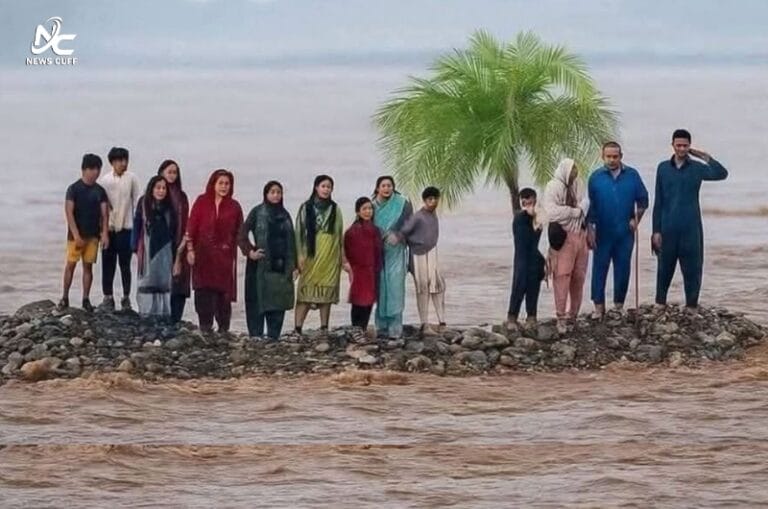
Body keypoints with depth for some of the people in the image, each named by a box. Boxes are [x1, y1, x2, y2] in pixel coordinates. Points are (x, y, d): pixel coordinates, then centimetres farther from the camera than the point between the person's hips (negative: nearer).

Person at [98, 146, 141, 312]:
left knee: (125, 264, 1)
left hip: (125, 228, -2)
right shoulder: (104, 180, 4)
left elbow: (138, 202, 2)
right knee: (108, 264, 3)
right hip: (108, 228, 2)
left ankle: (126, 298, 9)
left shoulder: (132, 179, 0)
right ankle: (108, 297, 9)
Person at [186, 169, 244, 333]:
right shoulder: (202, 202, 4)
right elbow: (191, 226, 2)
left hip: (224, 256, 1)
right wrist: (190, 249, -5)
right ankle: (205, 325, -4)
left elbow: (239, 233, 9)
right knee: (204, 291, -6)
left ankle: (223, 328, 5)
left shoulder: (234, 206, 8)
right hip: (203, 255, -1)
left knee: (223, 291, -2)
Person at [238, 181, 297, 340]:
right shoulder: (257, 212, 2)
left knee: (278, 303, 2)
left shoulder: (285, 215, 15)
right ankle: (256, 336, -3)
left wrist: (294, 266, 10)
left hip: (281, 266, 4)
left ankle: (274, 337, 6)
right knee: (258, 301, -5)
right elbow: (243, 233, -4)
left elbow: (292, 241, 15)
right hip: (261, 265, -4)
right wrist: (249, 251, -18)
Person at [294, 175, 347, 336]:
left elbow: (340, 235, 12)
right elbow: (299, 232, 2)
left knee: (327, 292, 2)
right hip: (311, 255, -2)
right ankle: (297, 328, -12)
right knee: (306, 292, -8)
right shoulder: (306, 208, 5)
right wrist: (300, 256, -7)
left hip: (330, 256, 2)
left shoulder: (335, 210, 10)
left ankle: (324, 328, 7)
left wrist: (343, 258, 11)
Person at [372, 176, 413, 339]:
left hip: (396, 252, -2)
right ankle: (381, 326, 8)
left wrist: (397, 236, -17)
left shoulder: (403, 204, 2)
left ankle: (395, 328, -8)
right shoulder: (374, 205, 9)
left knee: (395, 287, -8)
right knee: (380, 288, 2)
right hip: (378, 252, 2)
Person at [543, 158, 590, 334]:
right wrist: (575, 211, -14)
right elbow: (552, 212, -21)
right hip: (563, 238, -7)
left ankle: (573, 314, 19)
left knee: (579, 277, 9)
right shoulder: (553, 187, -10)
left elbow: (586, 203, 18)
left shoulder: (578, 184, 10)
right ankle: (561, 317, -8)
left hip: (580, 236, 7)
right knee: (562, 277, -10)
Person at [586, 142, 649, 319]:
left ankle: (619, 304, 16)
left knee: (623, 269, 6)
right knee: (599, 268, -1)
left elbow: (642, 199, 9)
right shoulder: (596, 177, -1)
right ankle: (599, 306, 4)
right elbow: (590, 205, 0)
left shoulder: (632, 175, 1)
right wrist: (590, 230, -4)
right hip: (603, 233, -1)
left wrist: (636, 220, -2)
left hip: (625, 233, 1)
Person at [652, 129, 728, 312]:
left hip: (691, 228, -1)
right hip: (668, 227, 1)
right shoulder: (663, 168, 5)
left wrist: (705, 157, -13)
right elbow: (658, 202, 5)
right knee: (665, 267, 6)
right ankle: (660, 303, 16)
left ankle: (691, 307, 7)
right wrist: (656, 230, 1)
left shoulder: (697, 168, 2)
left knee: (692, 268, 1)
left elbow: (721, 174, -17)